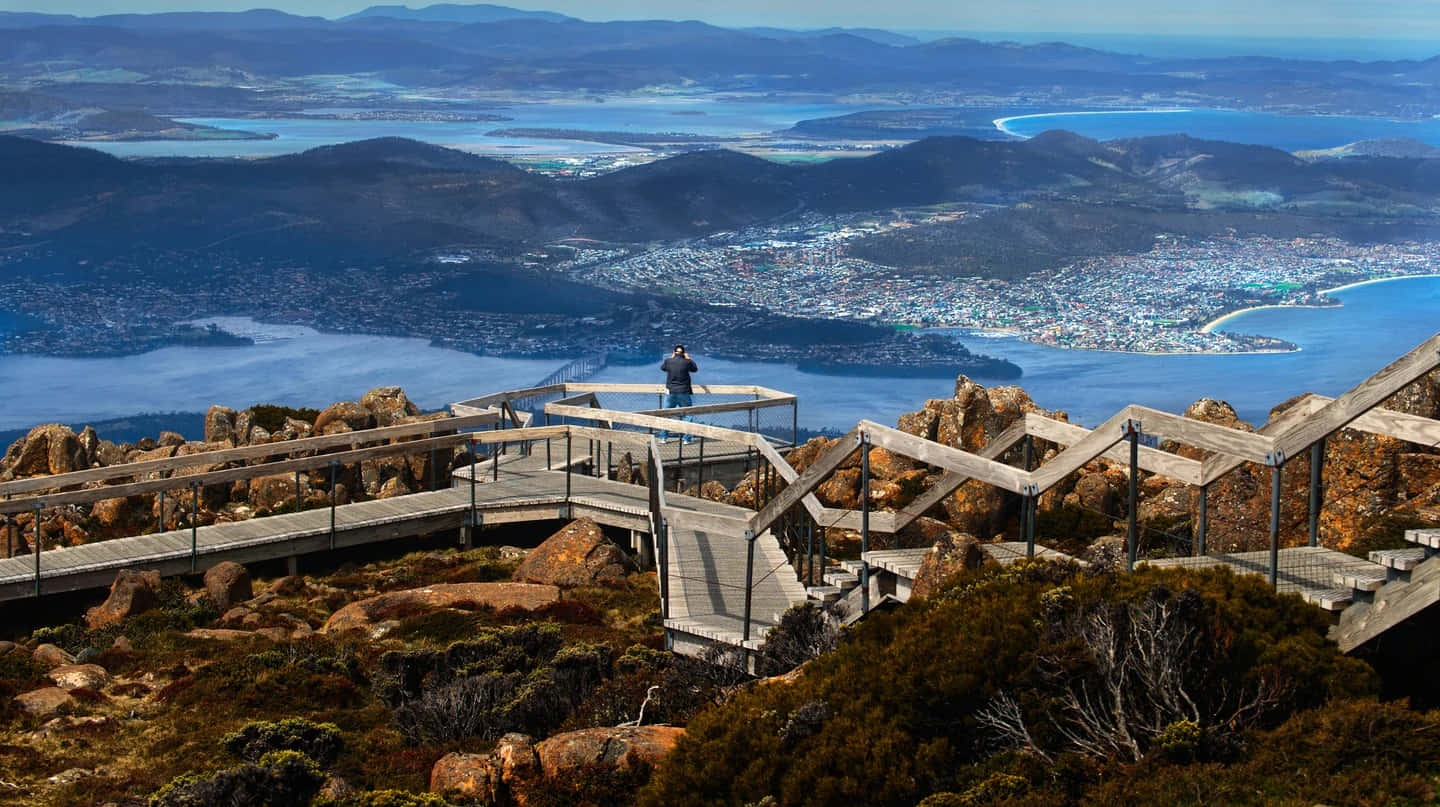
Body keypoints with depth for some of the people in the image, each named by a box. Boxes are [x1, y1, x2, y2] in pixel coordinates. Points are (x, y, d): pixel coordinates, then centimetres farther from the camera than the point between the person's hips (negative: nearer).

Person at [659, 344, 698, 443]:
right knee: (686, 415, 9)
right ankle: (686, 438, 6)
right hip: (684, 393, -1)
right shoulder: (687, 362, -9)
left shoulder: (668, 361, -6)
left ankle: (663, 437, 15)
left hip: (670, 392, 1)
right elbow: (695, 369, 9)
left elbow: (662, 368, 16)